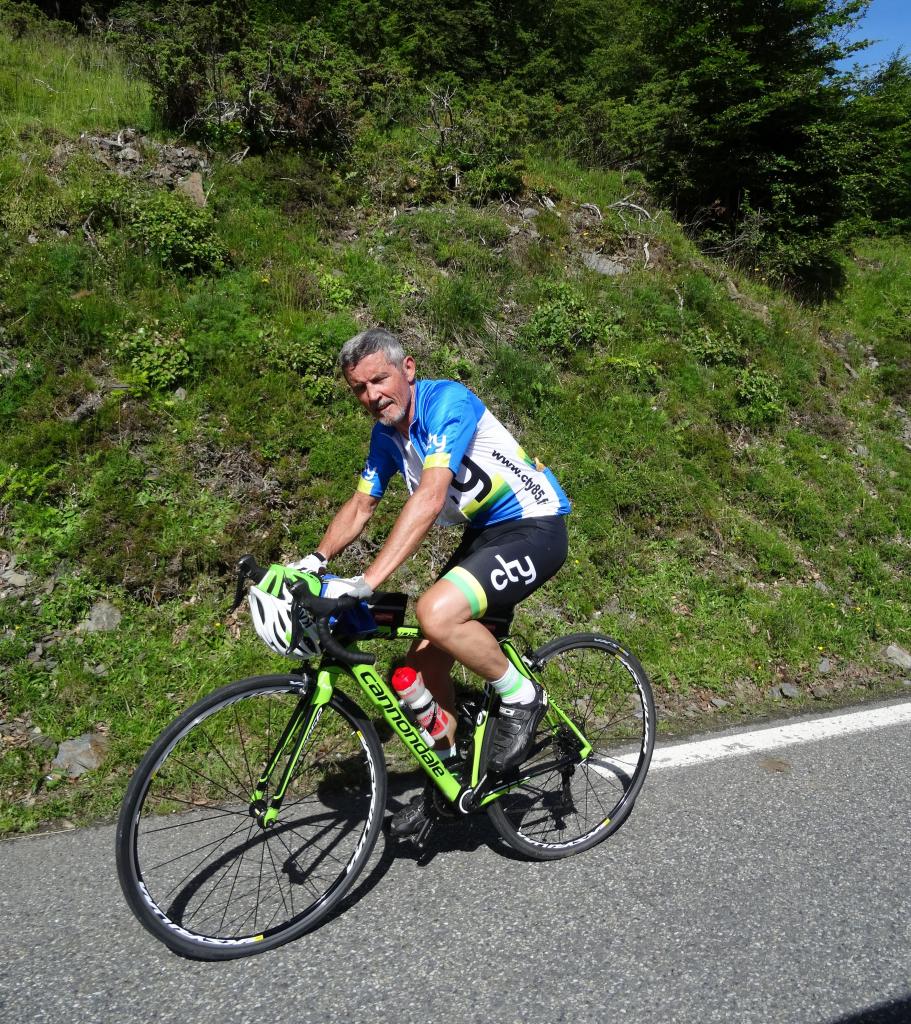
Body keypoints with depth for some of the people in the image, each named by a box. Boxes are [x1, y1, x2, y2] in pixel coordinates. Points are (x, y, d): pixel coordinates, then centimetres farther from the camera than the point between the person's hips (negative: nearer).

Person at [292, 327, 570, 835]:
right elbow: (361, 506, 10)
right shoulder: (387, 434, 5)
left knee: (436, 613, -30)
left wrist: (367, 582, -38)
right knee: (425, 662, 3)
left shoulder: (447, 401, -22)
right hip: (485, 532, 8)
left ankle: (521, 697, -5)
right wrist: (315, 560, -7)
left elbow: (430, 498, -33)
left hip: (535, 526, -8)